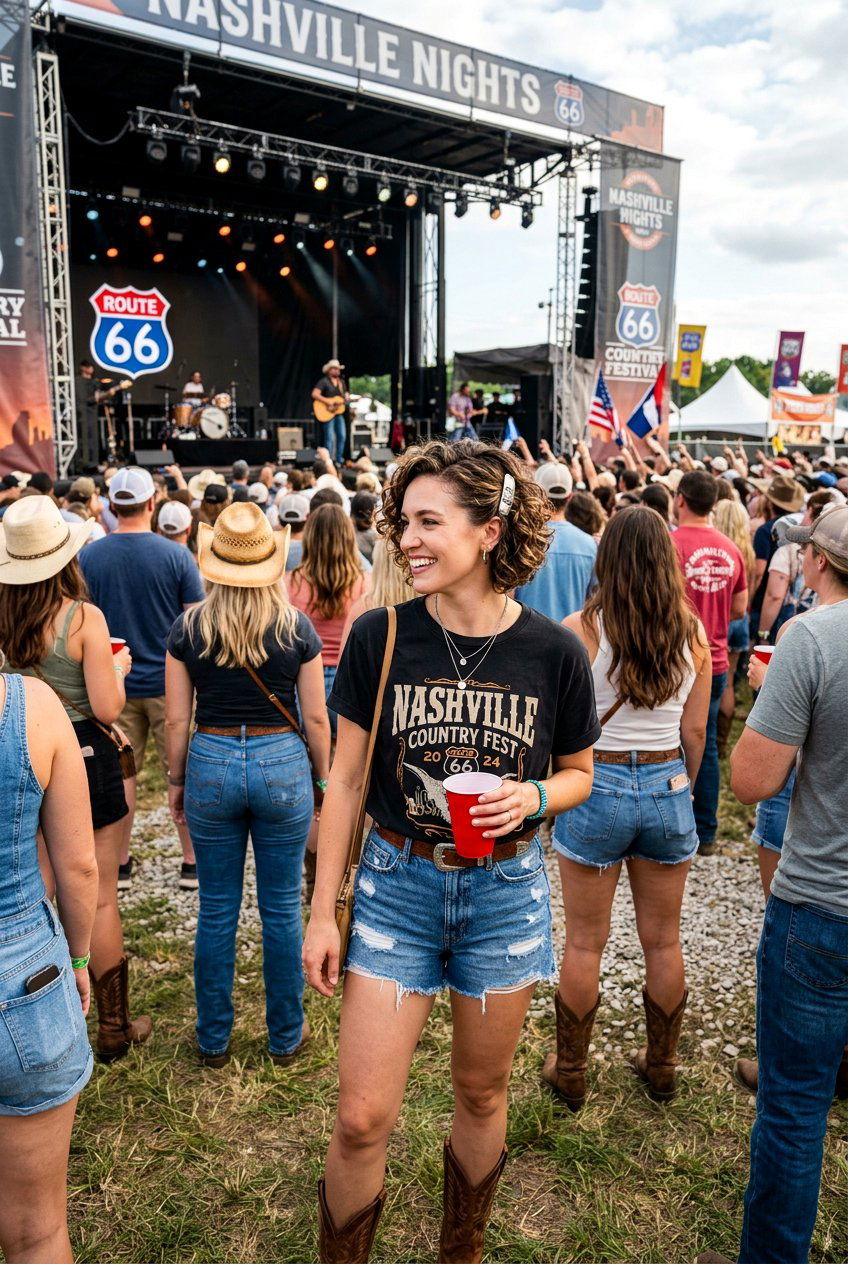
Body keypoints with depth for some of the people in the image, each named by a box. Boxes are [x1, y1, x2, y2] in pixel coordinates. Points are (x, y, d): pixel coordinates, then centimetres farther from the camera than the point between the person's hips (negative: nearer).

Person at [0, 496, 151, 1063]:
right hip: (85, 755, -5)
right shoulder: (84, 618, -18)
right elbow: (107, 708, -17)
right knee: (100, 898, 7)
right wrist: (119, 666, 1)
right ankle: (114, 1026, 20)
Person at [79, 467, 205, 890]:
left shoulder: (88, 557, -4)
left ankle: (119, 862, 23)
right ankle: (191, 863, 15)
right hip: (168, 681, -2)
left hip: (113, 682, 2)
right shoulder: (176, 556, -11)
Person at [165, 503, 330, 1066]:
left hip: (210, 765, 1)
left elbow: (177, 720, -1)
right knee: (282, 908, 12)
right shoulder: (296, 627, -7)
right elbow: (316, 717, -2)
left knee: (217, 910, 14)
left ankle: (214, 1039, 29)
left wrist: (176, 781, 12)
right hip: (282, 764, -1)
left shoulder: (188, 629, -5)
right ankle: (286, 1036, 27)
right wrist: (324, 778, 11)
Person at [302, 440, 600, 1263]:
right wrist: (323, 911, -2)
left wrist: (533, 796, -19)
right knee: (362, 1118, 3)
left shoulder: (554, 652, -10)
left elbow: (579, 773, 4)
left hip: (504, 892, 1)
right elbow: (345, 779, -3)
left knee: (481, 1095, 20)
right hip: (397, 885, 0)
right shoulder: (379, 636, -10)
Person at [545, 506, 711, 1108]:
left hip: (597, 788, -3)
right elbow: (695, 731, 3)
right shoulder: (692, 634, -3)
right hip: (667, 788, 3)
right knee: (664, 940, 18)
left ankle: (570, 1072, 27)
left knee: (585, 943, 11)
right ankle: (661, 1068, 35)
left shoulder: (580, 630, -13)